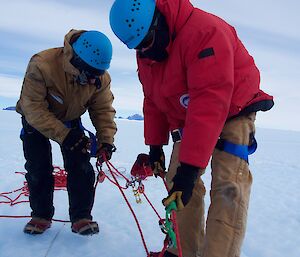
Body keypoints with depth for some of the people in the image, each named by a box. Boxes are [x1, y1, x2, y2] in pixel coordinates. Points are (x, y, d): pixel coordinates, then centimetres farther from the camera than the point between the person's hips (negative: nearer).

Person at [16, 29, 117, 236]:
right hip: (36, 120, -2)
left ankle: (81, 217, 5)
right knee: (38, 170, -2)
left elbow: (103, 109, -14)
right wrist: (64, 135, -42)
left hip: (71, 121, 2)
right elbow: (33, 108, -36)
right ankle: (41, 215, 18)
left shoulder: (101, 78, -24)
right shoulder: (41, 65, -37)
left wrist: (106, 140, -29)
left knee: (81, 168, -8)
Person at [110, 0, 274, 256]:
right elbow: (152, 101, 6)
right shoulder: (145, 54, -5)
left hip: (232, 113, -6)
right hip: (186, 121, 7)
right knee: (177, 183, 1)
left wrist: (190, 166, -39)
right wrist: (155, 145, 6)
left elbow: (210, 104, -38)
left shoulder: (205, 32, -31)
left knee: (228, 188, -19)